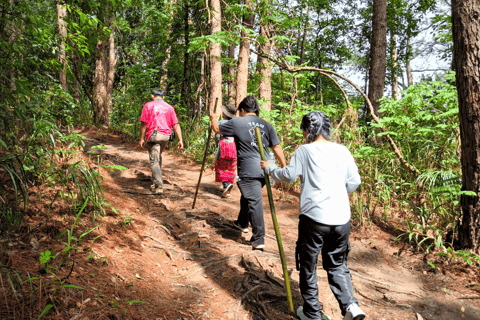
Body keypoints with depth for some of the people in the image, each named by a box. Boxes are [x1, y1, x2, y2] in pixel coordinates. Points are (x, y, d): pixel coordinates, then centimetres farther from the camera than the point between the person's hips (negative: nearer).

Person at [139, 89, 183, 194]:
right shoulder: (169, 108, 11)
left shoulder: (148, 106, 2)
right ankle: (156, 179, 33)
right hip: (165, 136, 4)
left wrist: (142, 139, 3)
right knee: (158, 157, 25)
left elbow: (144, 124, -3)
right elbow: (176, 124, 4)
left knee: (154, 161, -3)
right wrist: (180, 140, 3)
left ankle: (159, 186, -9)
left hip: (153, 135, -4)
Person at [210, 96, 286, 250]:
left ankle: (259, 240, -3)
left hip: (249, 172, -6)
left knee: (254, 202, -5)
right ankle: (242, 223, 45)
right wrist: (284, 167, 8)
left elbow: (217, 129, 11)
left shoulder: (237, 122, -3)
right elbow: (276, 147, 5)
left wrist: (213, 119, 32)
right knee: (247, 195, 26)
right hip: (264, 170, 6)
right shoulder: (267, 125, 10)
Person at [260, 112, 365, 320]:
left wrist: (269, 168, 12)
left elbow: (288, 176, -5)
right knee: (337, 265, 21)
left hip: (314, 218, -4)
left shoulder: (305, 150, -5)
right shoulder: (343, 151, 7)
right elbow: (354, 182, 9)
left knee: (308, 266, 13)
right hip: (341, 219, 4)